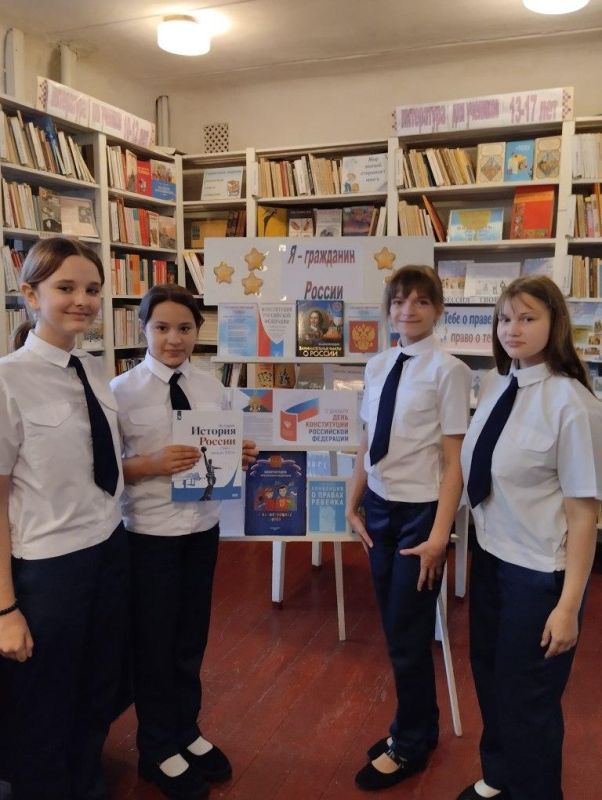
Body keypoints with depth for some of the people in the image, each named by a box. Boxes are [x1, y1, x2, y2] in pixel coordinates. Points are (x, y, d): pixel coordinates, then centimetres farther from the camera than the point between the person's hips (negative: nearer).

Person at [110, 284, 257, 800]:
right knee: (154, 641, 12)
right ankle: (159, 750, 37)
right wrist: (153, 464, -28)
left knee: (192, 637, 20)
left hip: (204, 526, 4)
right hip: (150, 532, -4)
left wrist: (242, 458, -13)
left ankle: (187, 733, 44)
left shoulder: (212, 388, 1)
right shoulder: (123, 390, -12)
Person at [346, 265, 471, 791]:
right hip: (380, 507, 6)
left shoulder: (447, 370, -14)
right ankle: (417, 726, 43)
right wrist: (354, 504, 11)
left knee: (409, 634, 8)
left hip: (420, 510, -6)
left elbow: (454, 461, -14)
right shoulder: (378, 366, 4)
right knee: (395, 628, 19)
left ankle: (410, 746, 33)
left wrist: (439, 535, -16)